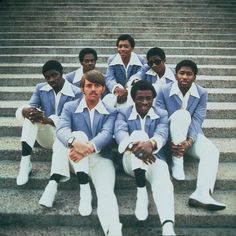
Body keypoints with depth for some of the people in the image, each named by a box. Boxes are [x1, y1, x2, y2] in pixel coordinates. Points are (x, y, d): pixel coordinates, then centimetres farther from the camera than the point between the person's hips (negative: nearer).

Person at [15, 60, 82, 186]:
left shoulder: (76, 93, -8)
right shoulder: (40, 88, 7)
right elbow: (31, 106, -5)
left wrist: (46, 120, -34)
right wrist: (26, 110, -33)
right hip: (46, 135, 4)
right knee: (32, 112, -25)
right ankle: (25, 161, -33)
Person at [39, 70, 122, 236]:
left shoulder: (111, 111, 6)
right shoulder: (70, 107, 6)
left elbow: (106, 134, -14)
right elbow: (62, 130, -13)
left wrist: (88, 148, -37)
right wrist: (75, 142, -39)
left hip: (101, 158, -1)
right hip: (76, 159, 1)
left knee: (106, 192, -29)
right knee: (79, 134, -29)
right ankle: (84, 188, -31)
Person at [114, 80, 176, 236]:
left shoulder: (162, 115, 8)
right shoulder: (123, 113, 5)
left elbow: (162, 134, -14)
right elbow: (120, 133, -17)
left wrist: (151, 143, -41)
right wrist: (133, 145, -42)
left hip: (154, 159, 1)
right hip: (131, 161, 0)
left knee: (163, 181, -33)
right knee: (138, 134, -30)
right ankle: (141, 193, -33)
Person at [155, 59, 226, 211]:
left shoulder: (202, 93, -7)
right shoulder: (164, 91, -11)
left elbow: (197, 120, -15)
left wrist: (189, 142, -31)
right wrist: (169, 142, -28)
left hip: (192, 135, 3)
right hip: (170, 135, -2)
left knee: (212, 151, -25)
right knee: (182, 114, -33)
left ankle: (202, 194, -39)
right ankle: (177, 163, -29)